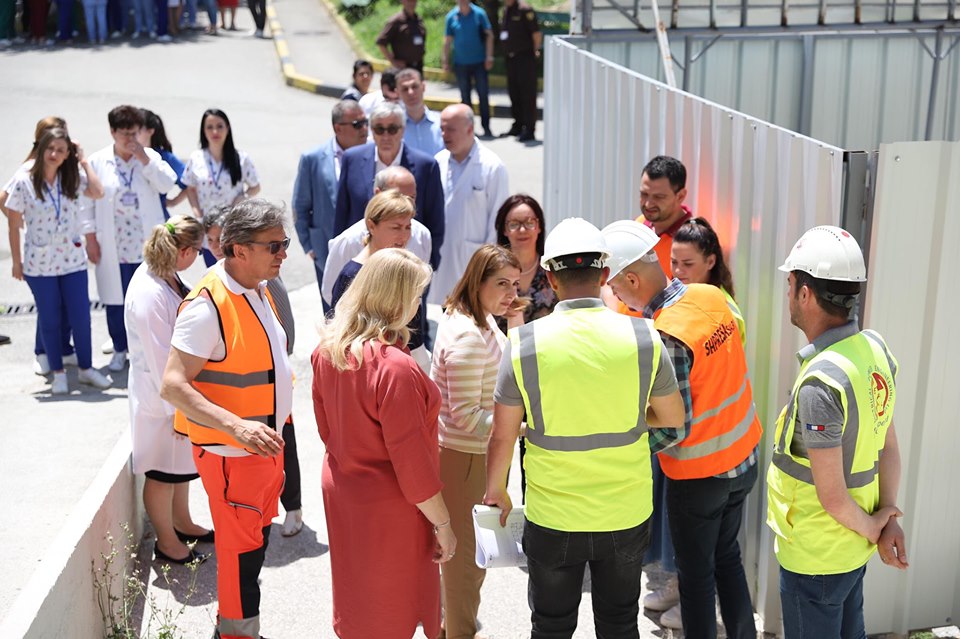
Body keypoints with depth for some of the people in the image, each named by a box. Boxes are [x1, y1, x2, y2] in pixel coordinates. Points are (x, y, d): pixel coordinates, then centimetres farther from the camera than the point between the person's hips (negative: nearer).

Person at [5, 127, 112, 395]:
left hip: (73, 261, 2)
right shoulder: (23, 181, -7)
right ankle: (58, 373, 22)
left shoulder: (72, 178, 0)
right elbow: (13, 225, -2)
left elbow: (98, 192, -19)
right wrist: (16, 262, -1)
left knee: (81, 317, 5)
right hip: (39, 264, -2)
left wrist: (83, 161, -11)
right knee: (50, 320, 9)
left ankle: (86, 368, 22)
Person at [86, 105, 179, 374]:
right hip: (113, 246, 0)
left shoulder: (150, 157, 5)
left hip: (147, 244, 0)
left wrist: (144, 159, -15)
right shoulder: (98, 162, 2)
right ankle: (119, 349, 21)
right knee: (115, 299, 7)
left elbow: (167, 184, -9)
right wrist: (91, 238, -3)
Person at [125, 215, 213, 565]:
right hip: (159, 398, -9)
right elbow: (159, 359, -25)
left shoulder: (165, 275, -1)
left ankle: (182, 523, 44)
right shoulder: (148, 294, -29)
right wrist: (177, 408, -18)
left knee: (182, 463, 25)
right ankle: (166, 542, 29)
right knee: (162, 472, 11)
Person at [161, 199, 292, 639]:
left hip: (265, 446, 9)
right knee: (241, 552, 4)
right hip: (231, 454, -9)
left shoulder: (257, 290, 6)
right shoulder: (208, 305, -22)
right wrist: (237, 426, -35)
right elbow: (173, 385, -25)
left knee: (257, 540, 20)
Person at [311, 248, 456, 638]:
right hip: (388, 508, -7)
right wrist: (443, 523, -13)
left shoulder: (328, 349, -4)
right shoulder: (395, 368, -29)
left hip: (340, 491, 7)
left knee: (354, 603, 25)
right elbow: (410, 460, -24)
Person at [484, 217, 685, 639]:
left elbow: (502, 436, -6)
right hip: (627, 515, 1)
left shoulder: (523, 342, -14)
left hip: (552, 520, -1)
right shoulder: (643, 336, -11)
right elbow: (673, 417, 3)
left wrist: (495, 489, 11)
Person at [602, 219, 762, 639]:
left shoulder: (666, 337, -28)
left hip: (698, 476, -7)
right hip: (743, 458, 7)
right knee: (728, 557, 23)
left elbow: (677, 427, -25)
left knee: (696, 573, 11)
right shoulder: (712, 296, -6)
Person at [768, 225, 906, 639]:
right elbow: (889, 446, 2)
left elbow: (831, 495, -24)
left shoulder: (819, 383, -30)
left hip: (815, 555, -8)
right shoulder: (874, 346, -5)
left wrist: (872, 526, -7)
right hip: (854, 547, 8)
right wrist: (887, 517, 1)